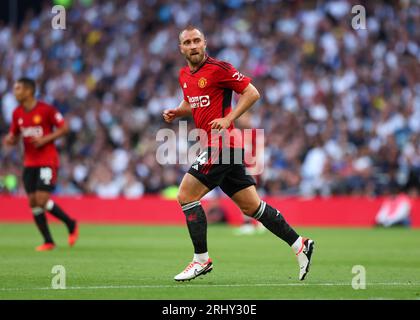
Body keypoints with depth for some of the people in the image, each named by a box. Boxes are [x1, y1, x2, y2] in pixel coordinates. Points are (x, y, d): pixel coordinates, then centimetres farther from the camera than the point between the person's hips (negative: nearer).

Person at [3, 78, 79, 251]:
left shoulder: (46, 109, -11)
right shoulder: (17, 113, 6)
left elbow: (64, 128, -7)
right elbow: (14, 136, 15)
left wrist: (45, 139, -18)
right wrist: (10, 140, -9)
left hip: (47, 161, -6)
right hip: (29, 163, 6)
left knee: (42, 200, -15)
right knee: (33, 202, 0)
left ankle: (71, 224, 7)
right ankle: (48, 241, 10)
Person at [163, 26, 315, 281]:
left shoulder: (218, 68, -10)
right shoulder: (185, 75, 15)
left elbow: (252, 92, -9)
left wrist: (228, 119, -17)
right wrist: (176, 112, 10)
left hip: (221, 145, -8)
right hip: (217, 147, 8)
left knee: (186, 196, -10)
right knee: (251, 206, 9)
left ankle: (201, 260, -3)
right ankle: (299, 244, 16)